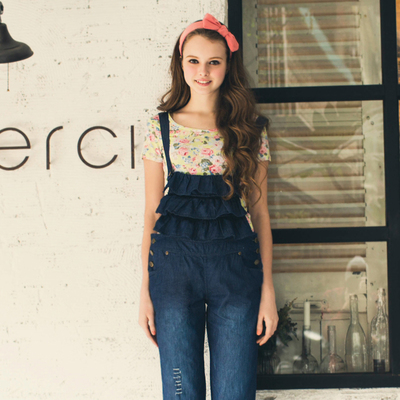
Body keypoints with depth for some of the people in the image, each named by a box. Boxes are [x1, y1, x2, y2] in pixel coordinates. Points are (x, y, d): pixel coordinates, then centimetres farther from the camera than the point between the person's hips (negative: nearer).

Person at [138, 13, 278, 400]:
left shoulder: (250, 129, 8)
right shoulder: (161, 126, 7)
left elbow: (259, 211, 8)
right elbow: (151, 211, 7)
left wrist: (267, 288, 2)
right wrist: (145, 289, 2)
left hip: (236, 262, 0)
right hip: (174, 262, 0)